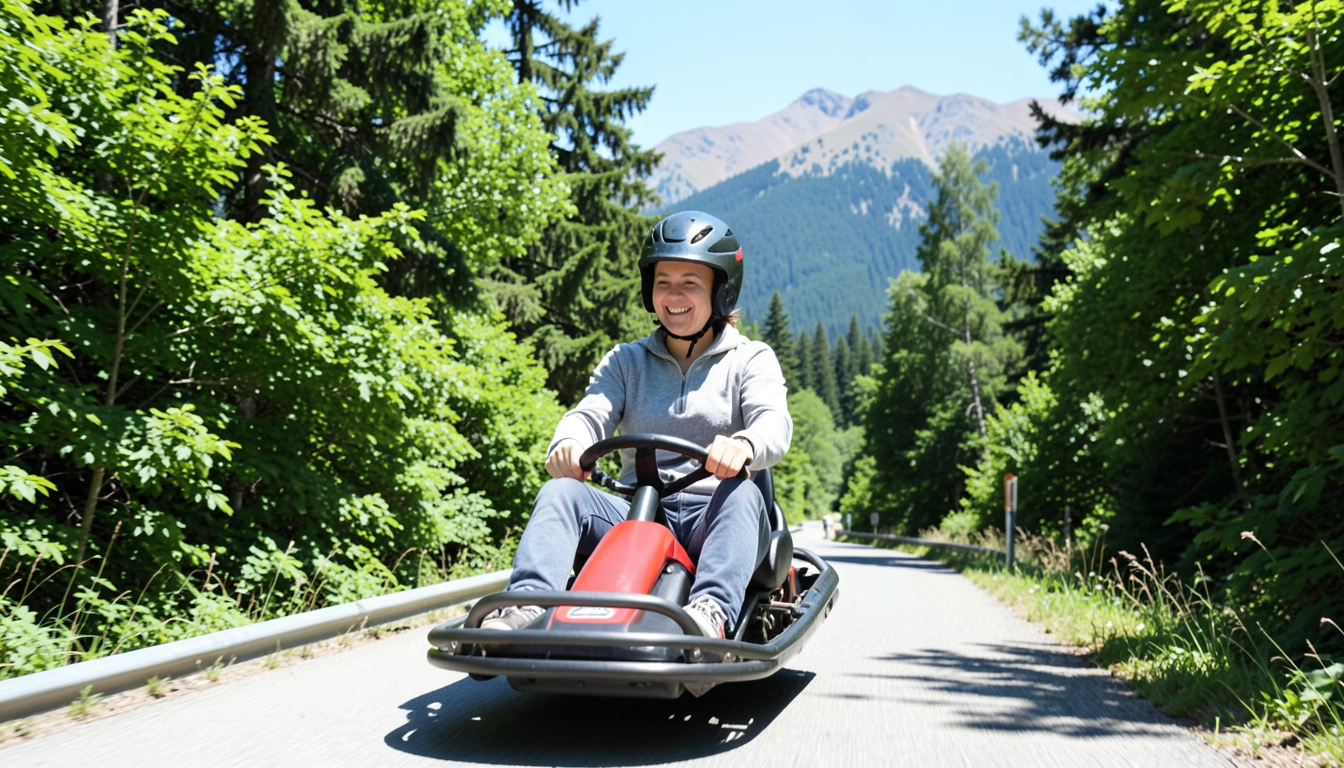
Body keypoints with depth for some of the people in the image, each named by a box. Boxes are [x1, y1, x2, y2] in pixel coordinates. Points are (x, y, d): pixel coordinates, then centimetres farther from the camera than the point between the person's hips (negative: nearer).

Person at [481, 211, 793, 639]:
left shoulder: (751, 359, 10)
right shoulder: (626, 361, 18)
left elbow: (774, 424, -10)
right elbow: (590, 414, 1)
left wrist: (744, 445, -37)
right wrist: (568, 444, -26)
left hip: (713, 520, -2)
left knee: (741, 493, -35)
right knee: (561, 491, -24)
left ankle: (713, 611, -53)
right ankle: (526, 605, -44)